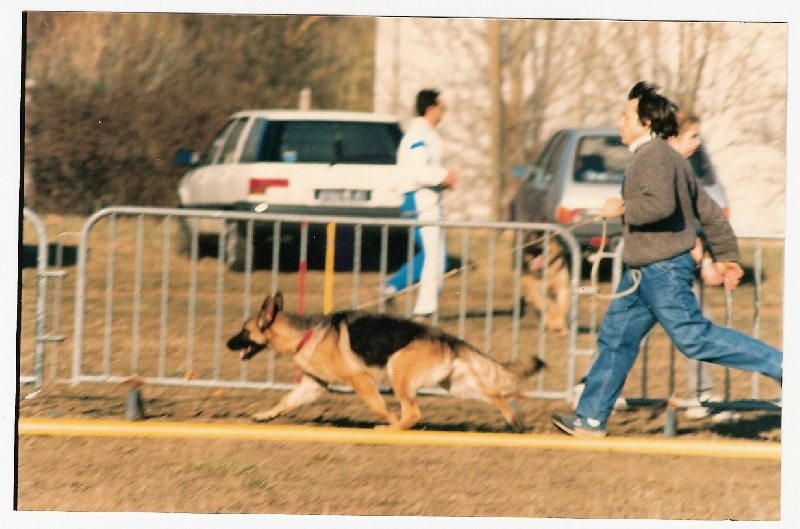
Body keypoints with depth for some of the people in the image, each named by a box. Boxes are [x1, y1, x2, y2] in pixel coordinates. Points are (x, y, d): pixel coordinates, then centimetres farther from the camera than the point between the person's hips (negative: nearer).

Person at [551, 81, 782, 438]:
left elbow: (660, 205, -34)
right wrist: (726, 256, 22)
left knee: (695, 338, -10)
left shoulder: (655, 156, -16)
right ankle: (591, 418, 15)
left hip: (662, 271, -11)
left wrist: (622, 208, -18)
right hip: (645, 272, 11)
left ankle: (778, 365, -6)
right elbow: (709, 211, 19)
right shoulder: (668, 158, 16)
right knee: (615, 339, 11)